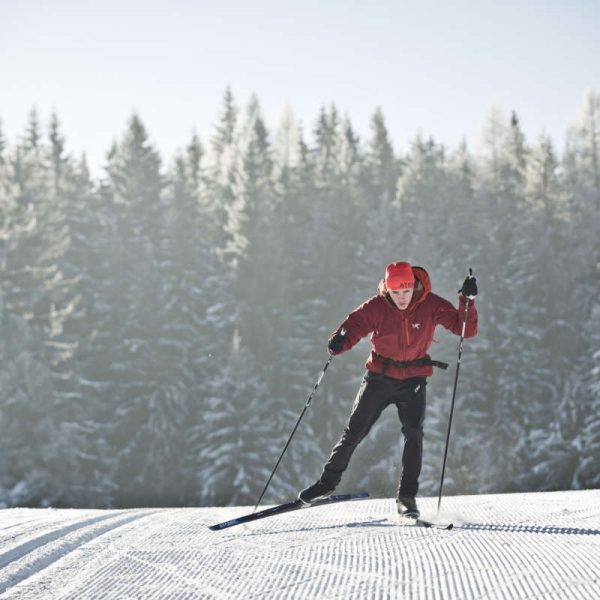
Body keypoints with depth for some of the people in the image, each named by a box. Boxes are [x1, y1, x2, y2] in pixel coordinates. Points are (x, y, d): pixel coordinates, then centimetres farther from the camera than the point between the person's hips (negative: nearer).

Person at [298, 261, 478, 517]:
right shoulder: (377, 307, -15)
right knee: (354, 431, 4)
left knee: (413, 433, -15)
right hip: (379, 377, 1)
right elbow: (355, 324, -20)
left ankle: (407, 496, -4)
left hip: (413, 380, 0)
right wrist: (340, 341, -43)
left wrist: (467, 301, -31)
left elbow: (465, 329, -15)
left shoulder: (431, 306, -14)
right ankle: (328, 481, 22)